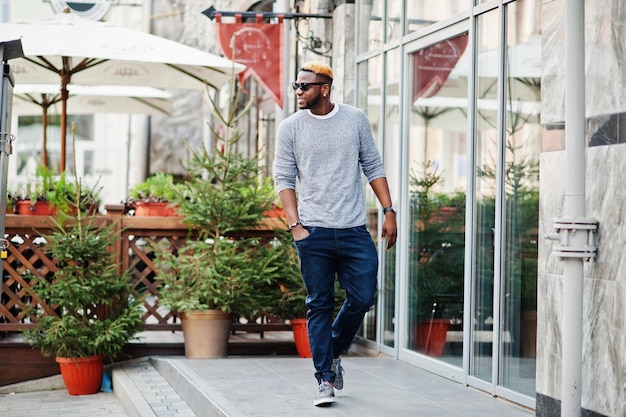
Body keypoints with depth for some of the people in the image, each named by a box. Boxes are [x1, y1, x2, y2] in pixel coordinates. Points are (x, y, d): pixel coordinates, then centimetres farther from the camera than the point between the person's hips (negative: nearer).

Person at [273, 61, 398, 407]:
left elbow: (373, 167, 11)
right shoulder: (290, 128, 3)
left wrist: (389, 211, 4)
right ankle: (325, 380, 8)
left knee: (362, 298, 0)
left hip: (355, 232, 1)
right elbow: (284, 179, 3)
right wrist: (295, 226, -7)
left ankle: (334, 351, 27)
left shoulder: (355, 119, 6)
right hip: (313, 234, -1)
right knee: (320, 306, 1)